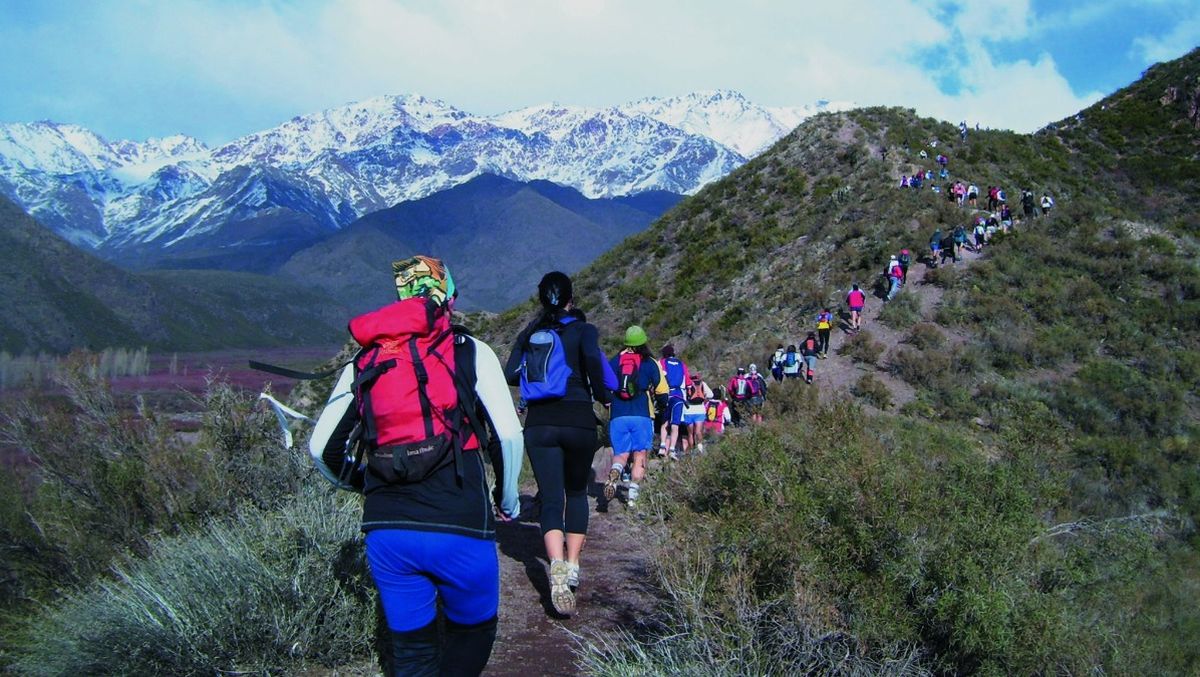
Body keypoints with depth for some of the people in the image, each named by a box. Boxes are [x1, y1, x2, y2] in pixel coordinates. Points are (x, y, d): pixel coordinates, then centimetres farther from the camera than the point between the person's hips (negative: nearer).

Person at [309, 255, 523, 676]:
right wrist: (508, 501, 8)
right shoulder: (470, 351, 2)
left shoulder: (365, 361, 12)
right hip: (459, 529, -3)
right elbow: (509, 434, -8)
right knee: (472, 635, 21)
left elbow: (321, 448, 10)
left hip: (385, 531, 3)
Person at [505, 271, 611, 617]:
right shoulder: (583, 329, 0)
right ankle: (572, 565, 14)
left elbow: (511, 375, 2)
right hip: (578, 420, -1)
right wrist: (602, 394, -4)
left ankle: (557, 566, -24)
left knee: (551, 499, -1)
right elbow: (593, 359, -20)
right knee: (577, 492, 19)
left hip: (539, 423, 2)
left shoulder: (529, 333, 10)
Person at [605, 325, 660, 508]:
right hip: (642, 416, -2)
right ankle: (632, 495, -1)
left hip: (617, 416, 2)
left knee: (620, 454, 10)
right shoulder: (650, 363, 6)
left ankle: (614, 473, -22)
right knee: (640, 456, 7)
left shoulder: (614, 361, 10)